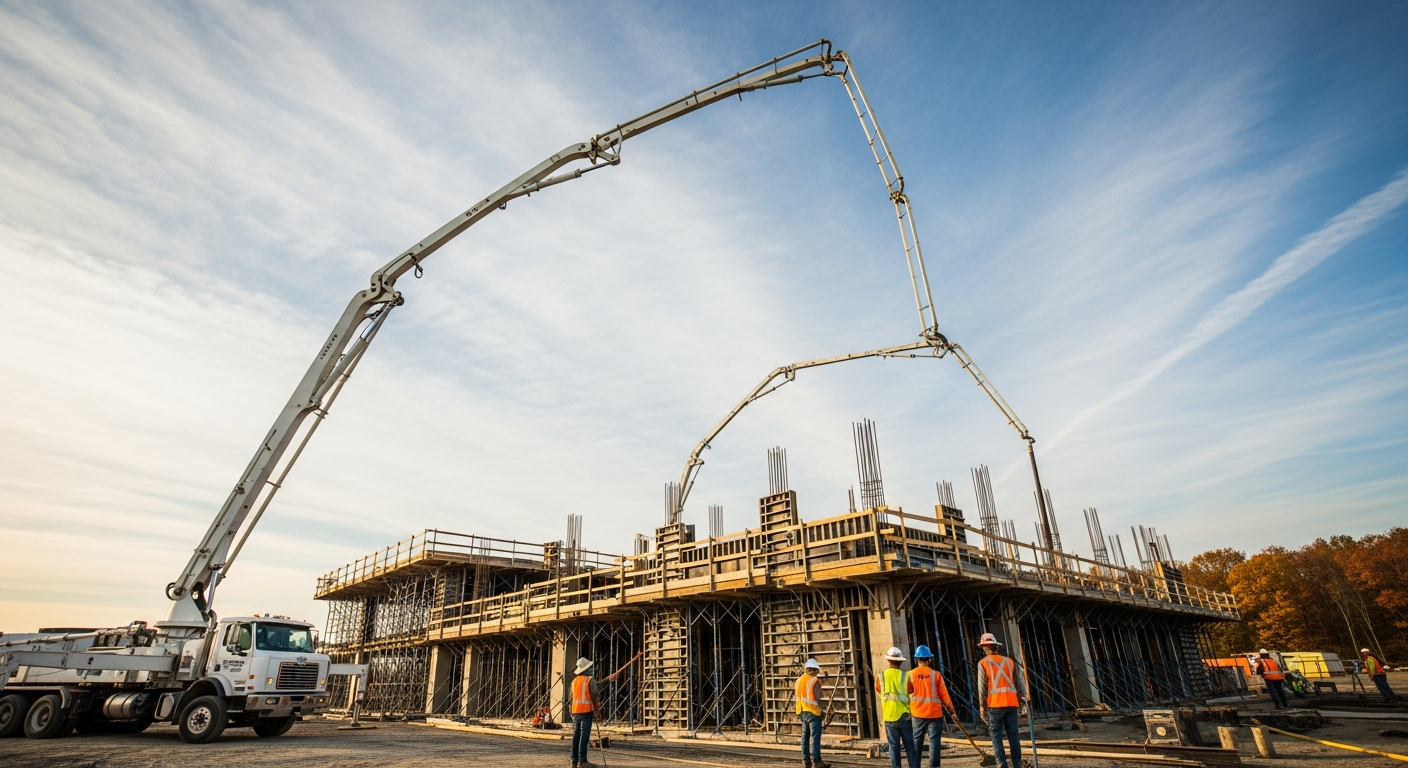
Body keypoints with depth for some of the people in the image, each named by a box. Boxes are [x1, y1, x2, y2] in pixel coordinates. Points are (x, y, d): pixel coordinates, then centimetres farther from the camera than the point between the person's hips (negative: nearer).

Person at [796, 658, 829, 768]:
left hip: (802, 711, 7)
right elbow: (818, 698, -13)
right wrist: (820, 709, -3)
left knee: (805, 735, 13)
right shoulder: (815, 681, -12)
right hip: (812, 711, -7)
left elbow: (799, 696, 11)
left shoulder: (799, 680, 10)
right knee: (815, 736, -4)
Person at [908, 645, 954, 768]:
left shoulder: (911, 675, -2)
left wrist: (909, 710, 17)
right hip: (934, 712, -2)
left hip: (918, 713, 2)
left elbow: (907, 693, 3)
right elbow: (943, 694, -3)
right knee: (934, 740, 3)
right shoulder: (935, 674, -6)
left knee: (917, 739, 12)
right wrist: (950, 708, 8)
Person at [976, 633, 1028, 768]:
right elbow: (1019, 681, 8)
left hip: (995, 704, -4)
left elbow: (982, 686, -3)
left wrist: (982, 705, 4)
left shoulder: (983, 663, -1)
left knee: (996, 735, 1)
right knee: (1013, 734, 9)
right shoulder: (1009, 661, 11)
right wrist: (1021, 699, 15)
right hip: (1011, 703, 4)